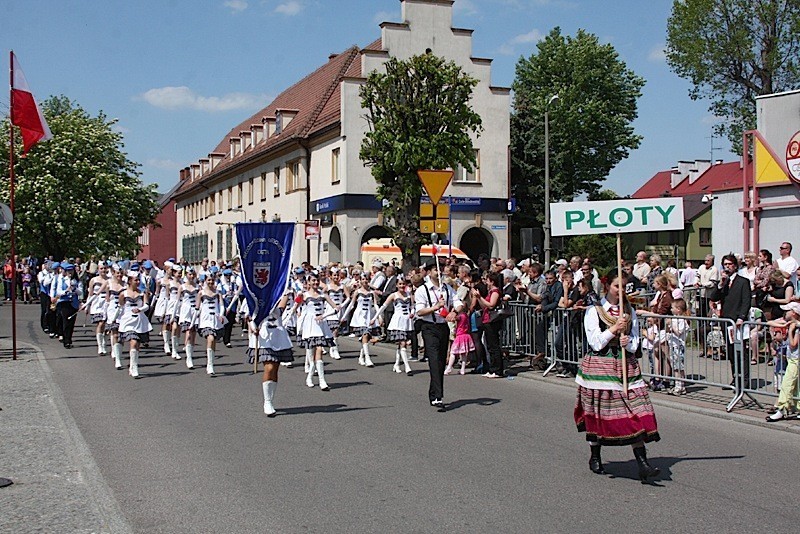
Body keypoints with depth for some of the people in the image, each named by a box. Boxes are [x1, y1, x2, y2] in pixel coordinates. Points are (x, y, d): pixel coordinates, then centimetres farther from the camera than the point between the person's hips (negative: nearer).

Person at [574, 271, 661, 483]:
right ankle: (595, 458, 25)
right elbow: (595, 343, -8)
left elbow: (635, 343, 11)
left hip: (626, 366, 3)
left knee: (635, 413, -7)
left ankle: (642, 464, -9)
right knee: (597, 414, 6)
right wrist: (614, 329, -16)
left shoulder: (630, 312, 11)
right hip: (599, 366, -3)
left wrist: (628, 342, -10)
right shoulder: (594, 311, -2)